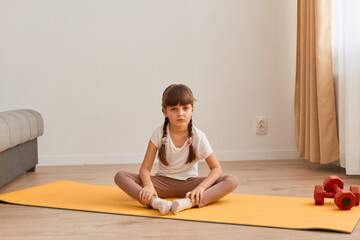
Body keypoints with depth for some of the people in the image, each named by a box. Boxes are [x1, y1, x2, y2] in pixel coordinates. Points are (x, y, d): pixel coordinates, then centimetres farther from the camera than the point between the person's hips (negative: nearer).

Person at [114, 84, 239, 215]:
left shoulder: (198, 137, -9)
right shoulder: (159, 134, -8)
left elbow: (216, 168, -9)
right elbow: (145, 168, -10)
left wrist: (201, 187, -29)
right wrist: (148, 185, -33)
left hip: (188, 183, 0)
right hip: (162, 183, 0)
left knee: (232, 181, -25)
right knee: (120, 176, -23)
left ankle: (189, 202, -46)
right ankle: (155, 202, -48)